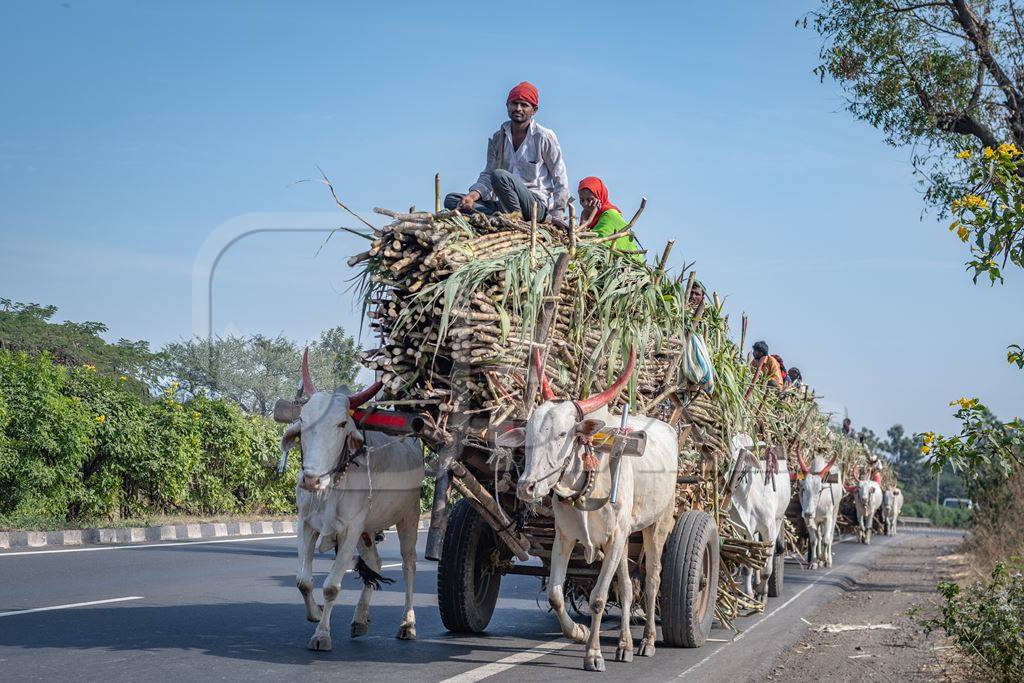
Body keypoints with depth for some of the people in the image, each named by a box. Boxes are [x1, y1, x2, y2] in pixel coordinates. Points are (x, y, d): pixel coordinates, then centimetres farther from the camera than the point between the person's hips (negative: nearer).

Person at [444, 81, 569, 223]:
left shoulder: (544, 137, 0)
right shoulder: (498, 139, 14)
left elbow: (560, 181, 1)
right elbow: (487, 175, 11)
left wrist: (555, 218, -10)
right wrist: (473, 195, -12)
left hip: (537, 205, -6)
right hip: (505, 206, 6)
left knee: (500, 175, -32)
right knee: (451, 200, -11)